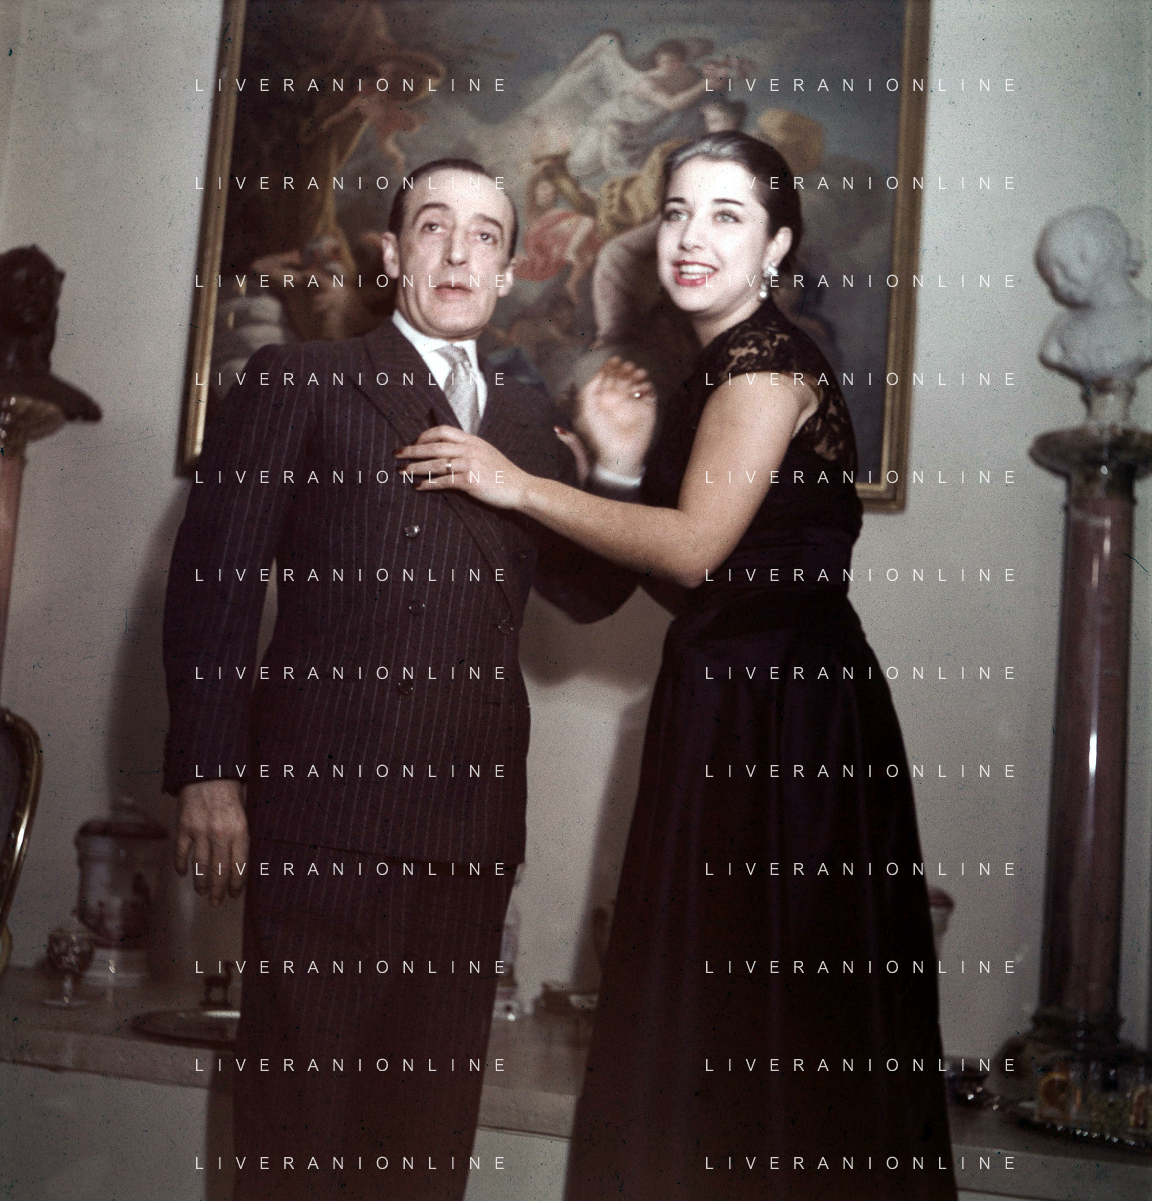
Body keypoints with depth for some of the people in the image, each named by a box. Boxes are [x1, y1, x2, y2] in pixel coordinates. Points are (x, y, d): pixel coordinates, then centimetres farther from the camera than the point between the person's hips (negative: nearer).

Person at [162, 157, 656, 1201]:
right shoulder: (298, 382, 4)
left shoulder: (526, 416, 18)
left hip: (473, 812, 4)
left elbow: (587, 593, 16)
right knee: (305, 1096, 3)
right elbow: (213, 577, -2)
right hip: (324, 803, -4)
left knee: (435, 1101, 11)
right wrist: (208, 771, -9)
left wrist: (618, 464, 1)